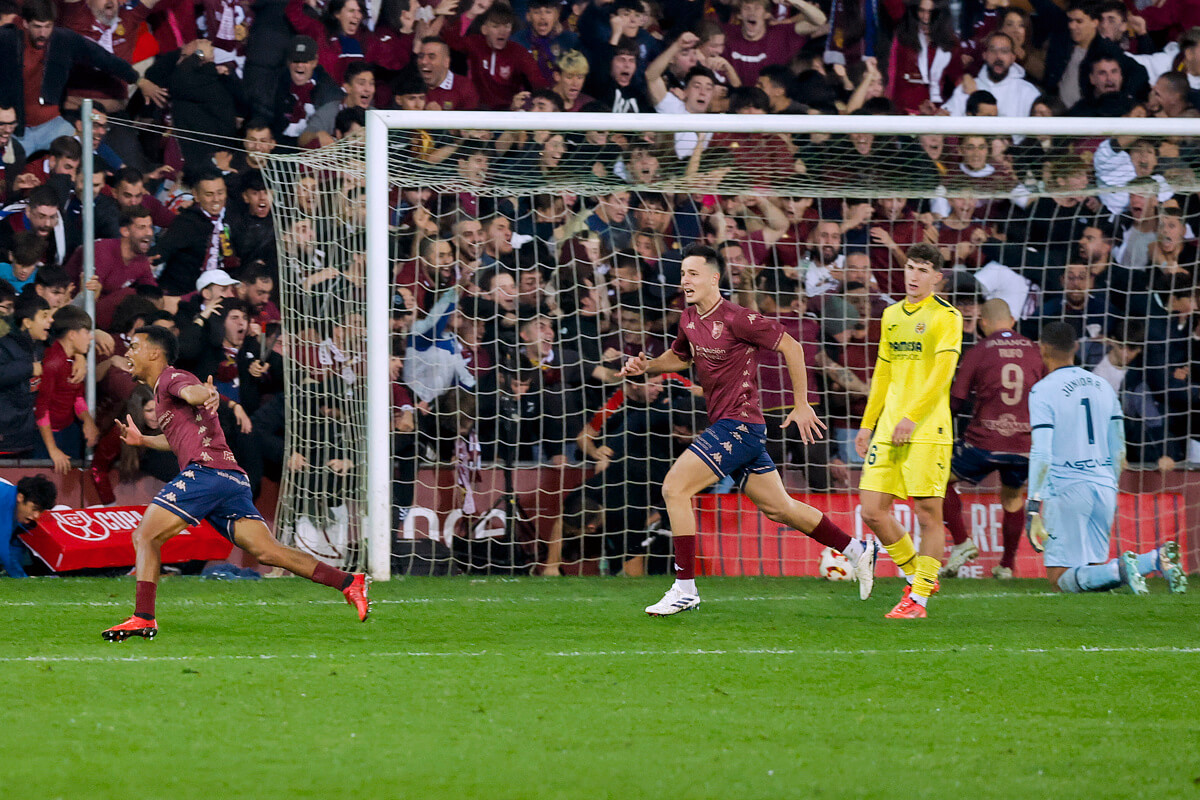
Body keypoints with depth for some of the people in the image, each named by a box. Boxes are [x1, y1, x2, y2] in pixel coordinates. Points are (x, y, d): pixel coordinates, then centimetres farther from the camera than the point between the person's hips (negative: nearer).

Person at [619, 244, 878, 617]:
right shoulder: (689, 320, 8)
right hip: (726, 427, 9)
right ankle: (857, 550, 29)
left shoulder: (735, 319, -16)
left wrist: (802, 405, -8)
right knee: (778, 508, 16)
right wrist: (647, 366, 8)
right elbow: (680, 356, 29)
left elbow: (790, 347, -11)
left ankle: (685, 587, -12)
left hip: (739, 424, -9)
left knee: (674, 488, -15)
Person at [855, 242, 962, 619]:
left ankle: (918, 599, 1)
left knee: (928, 511, -4)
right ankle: (915, 574, 19)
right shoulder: (892, 315, 17)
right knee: (873, 511, 0)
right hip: (888, 429, 6)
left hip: (927, 429, -6)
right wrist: (867, 424, 22)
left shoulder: (946, 317, -3)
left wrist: (911, 417, -21)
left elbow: (942, 372, -13)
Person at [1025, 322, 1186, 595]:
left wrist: (1034, 507, -14)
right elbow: (1118, 450, 17)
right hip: (1104, 488, 6)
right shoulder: (1102, 386, 13)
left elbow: (1041, 454, -14)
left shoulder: (1043, 391, -7)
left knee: (1061, 579, -4)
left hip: (1066, 490, -6)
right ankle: (1157, 559, -11)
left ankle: (1119, 570, -31)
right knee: (1094, 568, 13)